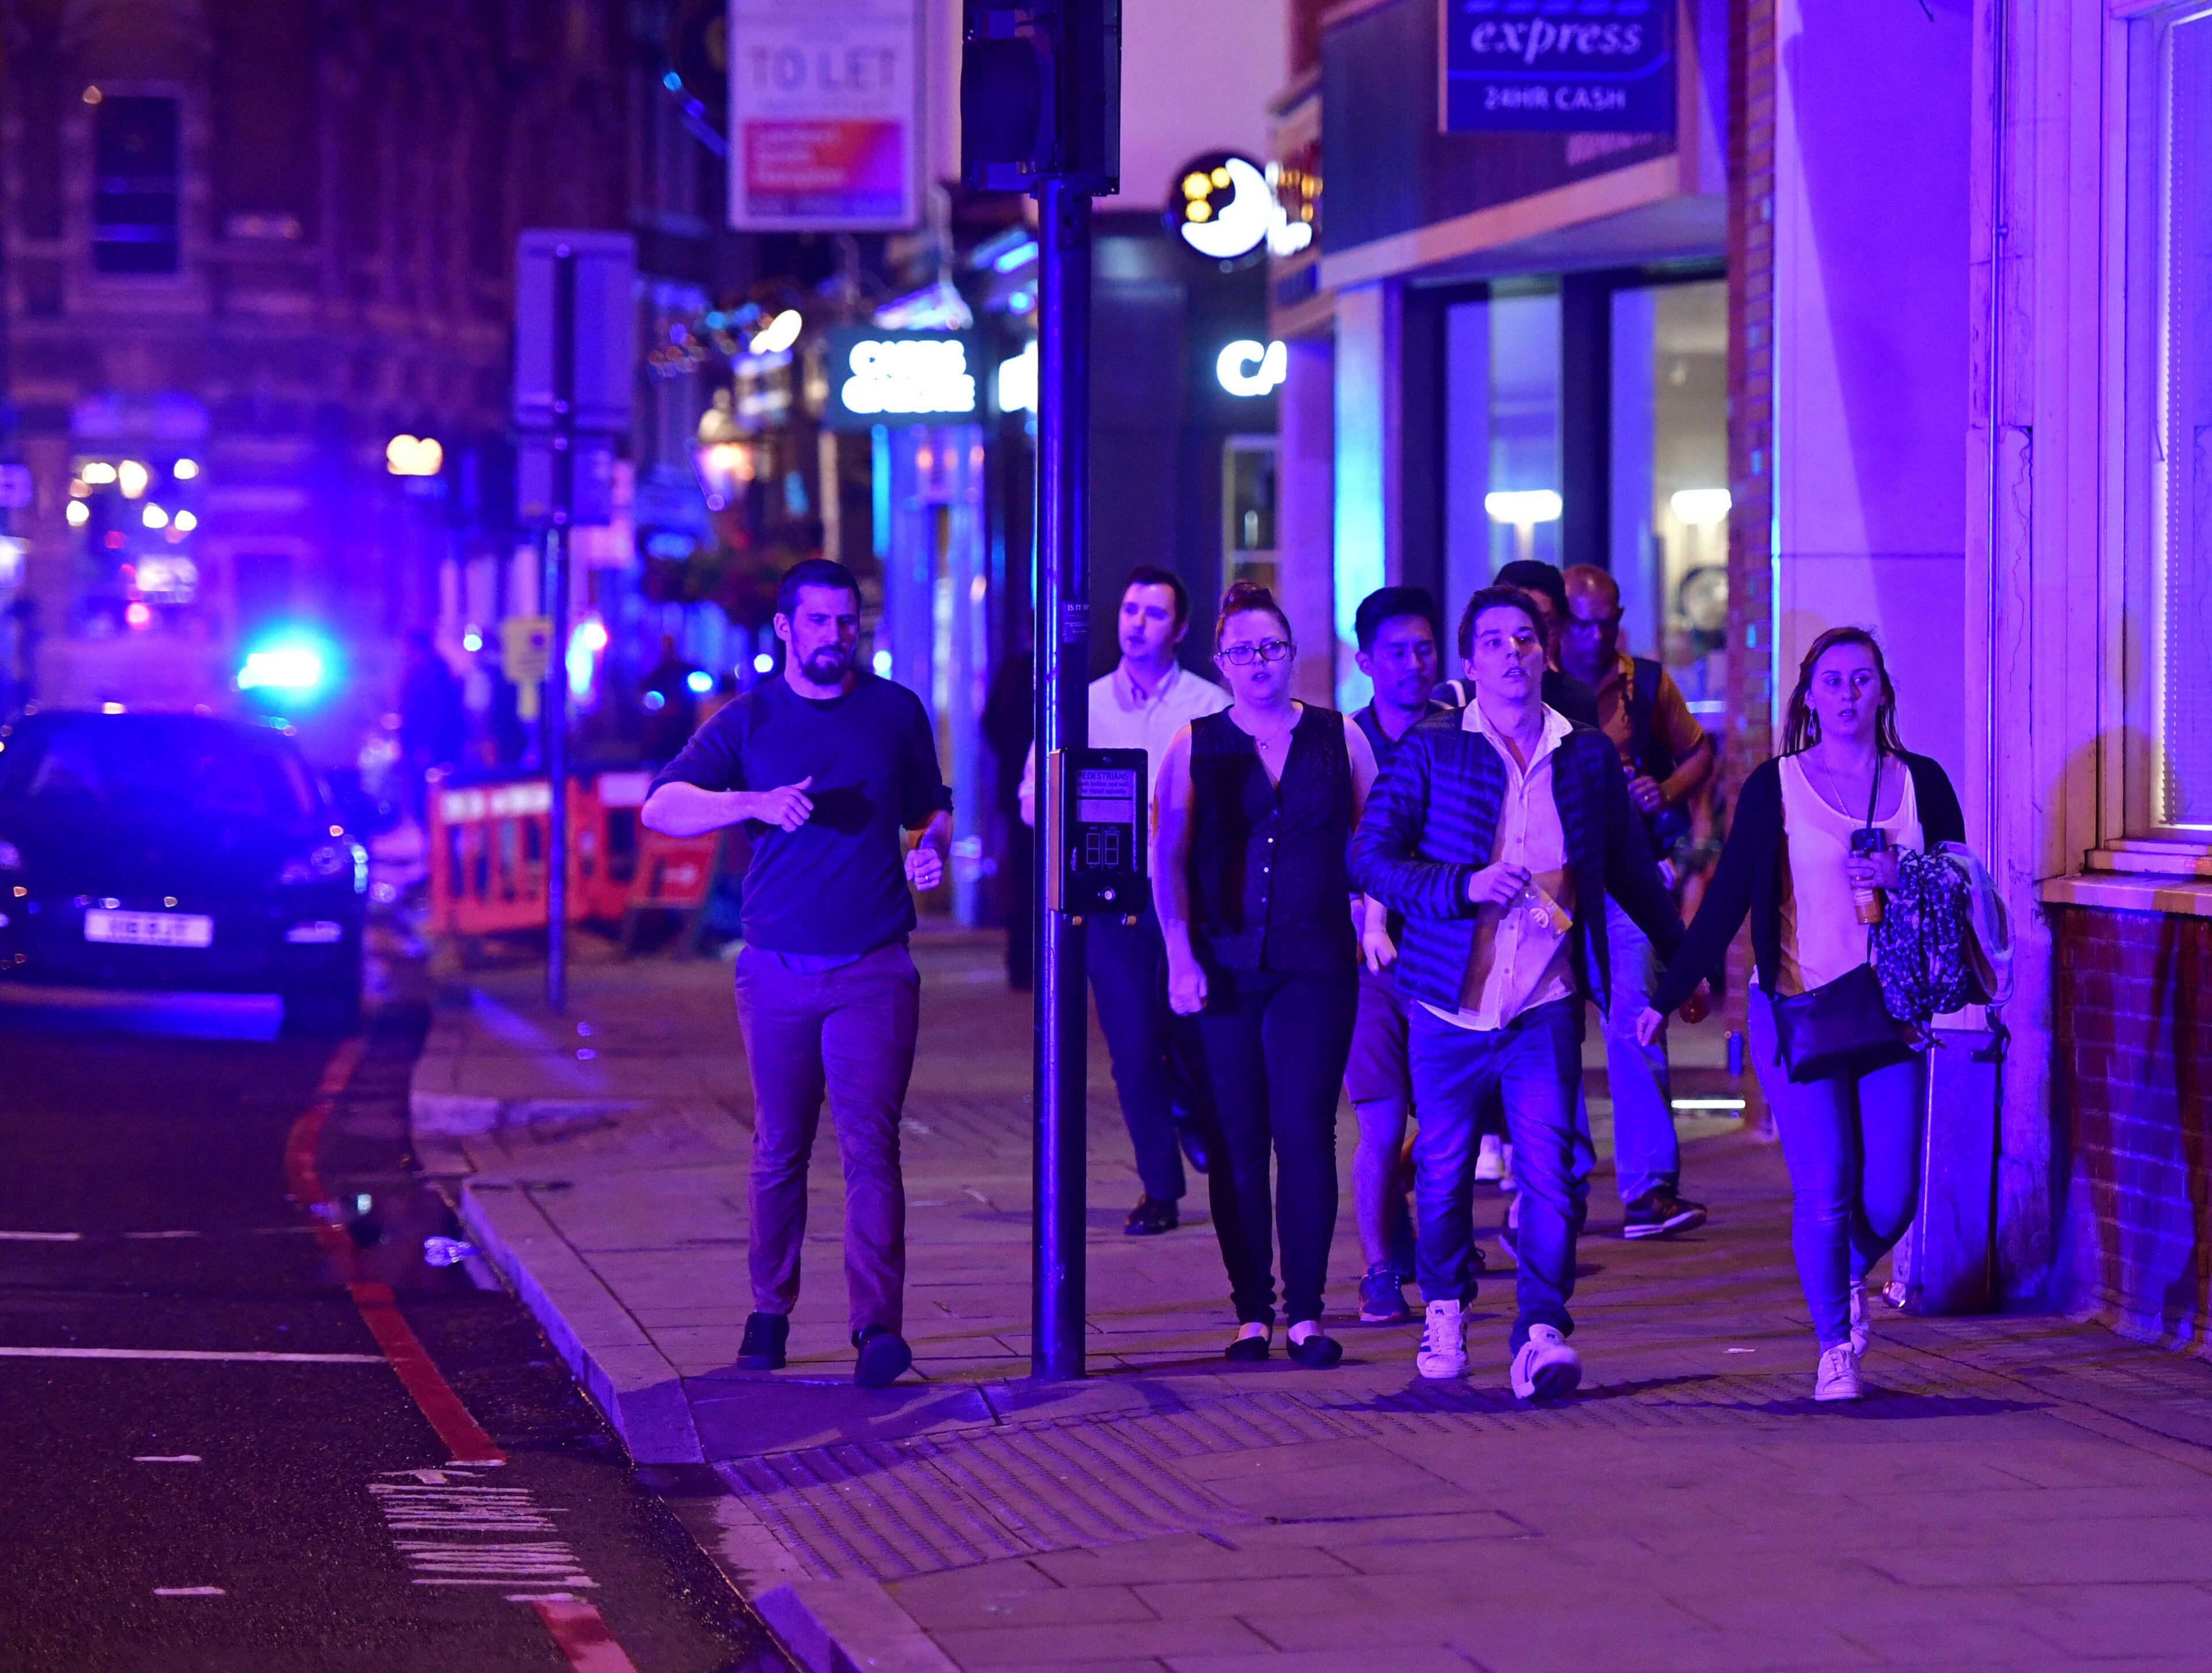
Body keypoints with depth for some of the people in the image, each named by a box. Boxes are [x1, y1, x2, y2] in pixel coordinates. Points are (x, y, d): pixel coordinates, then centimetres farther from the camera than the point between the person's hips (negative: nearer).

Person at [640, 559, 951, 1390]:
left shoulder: (897, 712, 9)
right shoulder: (749, 719, 5)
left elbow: (933, 808, 22)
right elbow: (661, 807, -6)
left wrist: (931, 845, -3)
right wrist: (757, 804, -21)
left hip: (874, 970, -1)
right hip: (777, 970, 1)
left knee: (870, 1145, -10)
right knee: (779, 1151, 7)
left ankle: (879, 1324, -13)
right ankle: (770, 1313, 18)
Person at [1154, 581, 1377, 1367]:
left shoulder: (1340, 737, 8)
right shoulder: (1194, 746, 8)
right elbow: (1167, 860, 4)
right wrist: (1180, 955, -6)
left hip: (1315, 964, -1)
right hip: (1223, 967, 1)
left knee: (1304, 1131, -9)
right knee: (1238, 1141, 1)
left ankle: (1305, 1311, -5)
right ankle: (1252, 1312, 7)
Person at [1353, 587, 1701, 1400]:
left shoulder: (1588, 754, 8)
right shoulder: (1429, 751, 0)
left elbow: (1630, 868, 19)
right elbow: (1371, 856, -5)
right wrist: (1466, 886, -18)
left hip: (1546, 1005, 1)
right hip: (1450, 1005, 0)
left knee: (1552, 1169, -13)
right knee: (1444, 1171, 9)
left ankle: (1541, 1333, -14)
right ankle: (1444, 1309, 32)